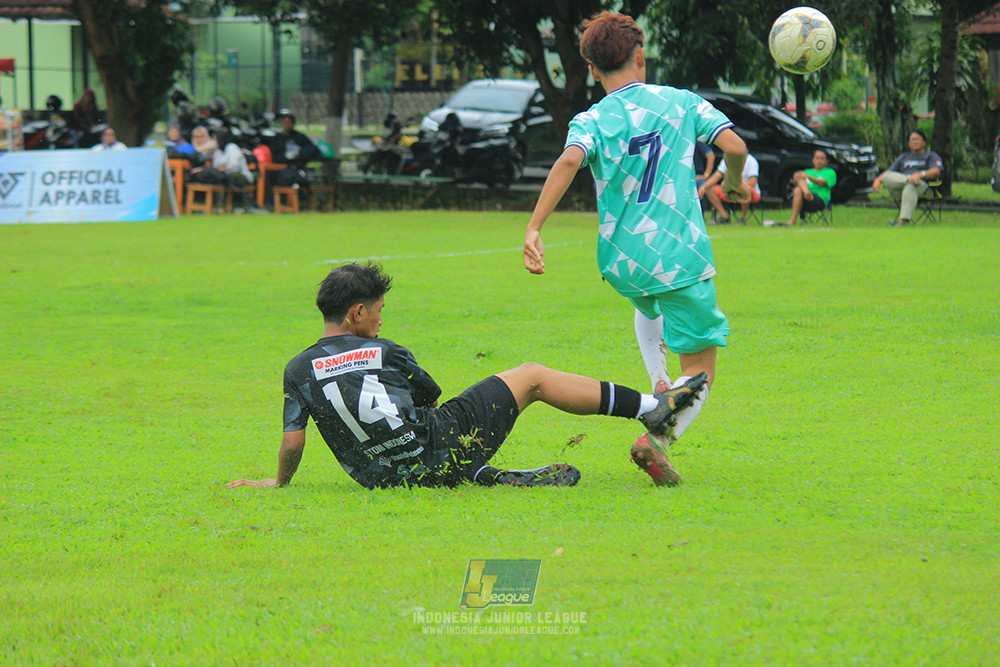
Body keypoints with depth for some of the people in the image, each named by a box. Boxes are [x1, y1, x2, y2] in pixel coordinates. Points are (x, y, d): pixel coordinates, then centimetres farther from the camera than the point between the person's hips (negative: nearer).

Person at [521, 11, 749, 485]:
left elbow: (570, 161, -21)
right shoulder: (681, 103, 2)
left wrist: (533, 228, -28)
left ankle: (660, 390, 21)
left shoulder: (591, 121, 0)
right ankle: (658, 436, -23)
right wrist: (735, 182, 15)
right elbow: (734, 146, -8)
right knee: (700, 371, 3)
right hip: (681, 257, -3)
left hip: (620, 262, 3)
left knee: (648, 305, 39)